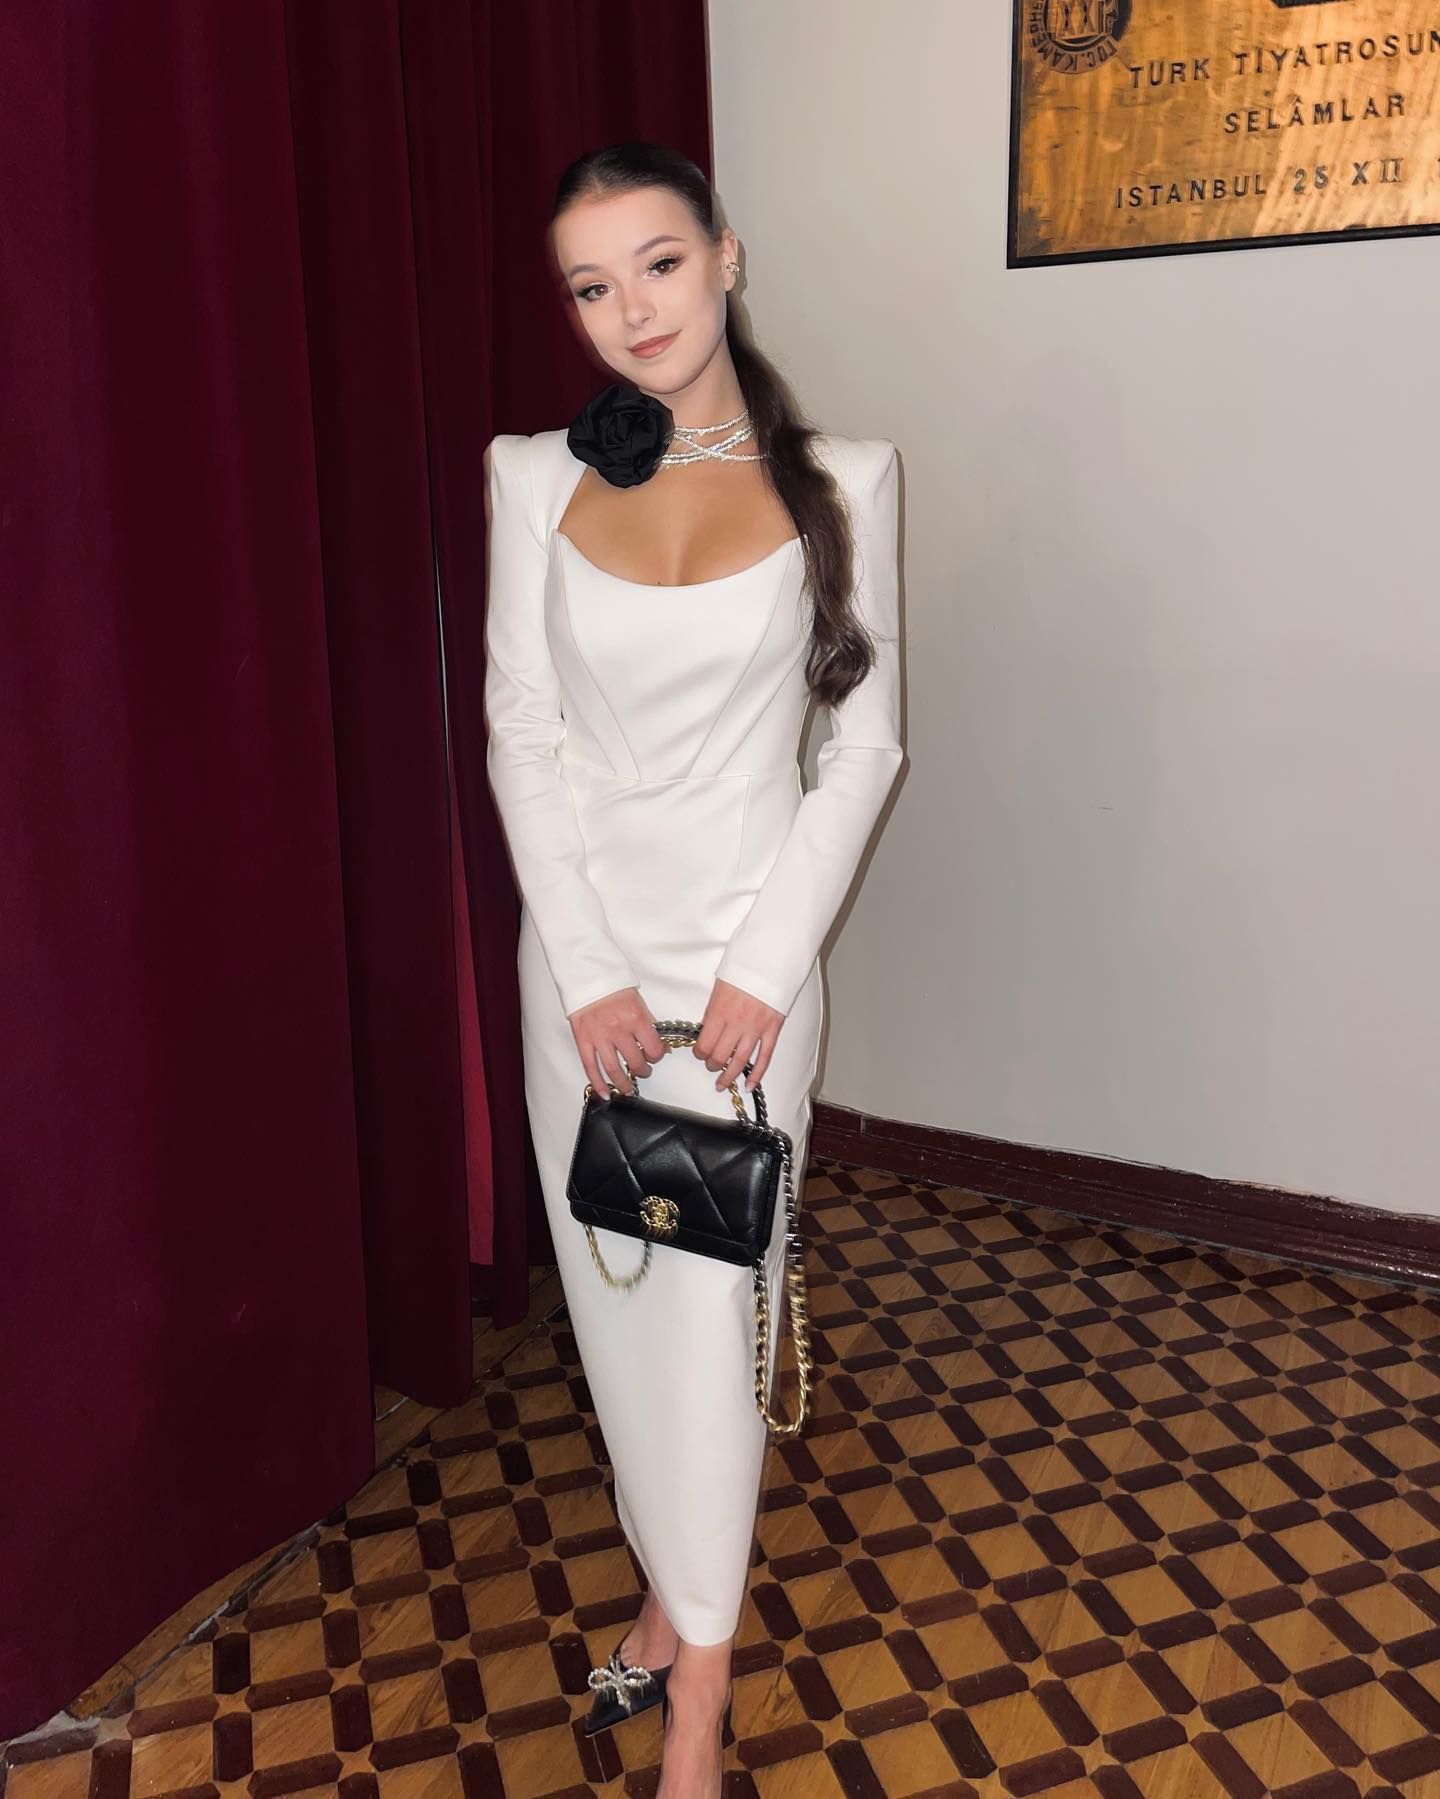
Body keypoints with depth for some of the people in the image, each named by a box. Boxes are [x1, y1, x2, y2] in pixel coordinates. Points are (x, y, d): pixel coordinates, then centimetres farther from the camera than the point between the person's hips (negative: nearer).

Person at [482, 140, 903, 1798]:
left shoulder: (839, 481, -4)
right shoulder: (536, 478, 0)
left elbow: (864, 740, -4)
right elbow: (519, 737, -1)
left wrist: (767, 966, -12)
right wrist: (585, 970, -9)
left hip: (747, 944, -2)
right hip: (580, 944, 3)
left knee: (705, 1293, 2)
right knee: (613, 1286, 13)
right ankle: (678, 1588, 35)